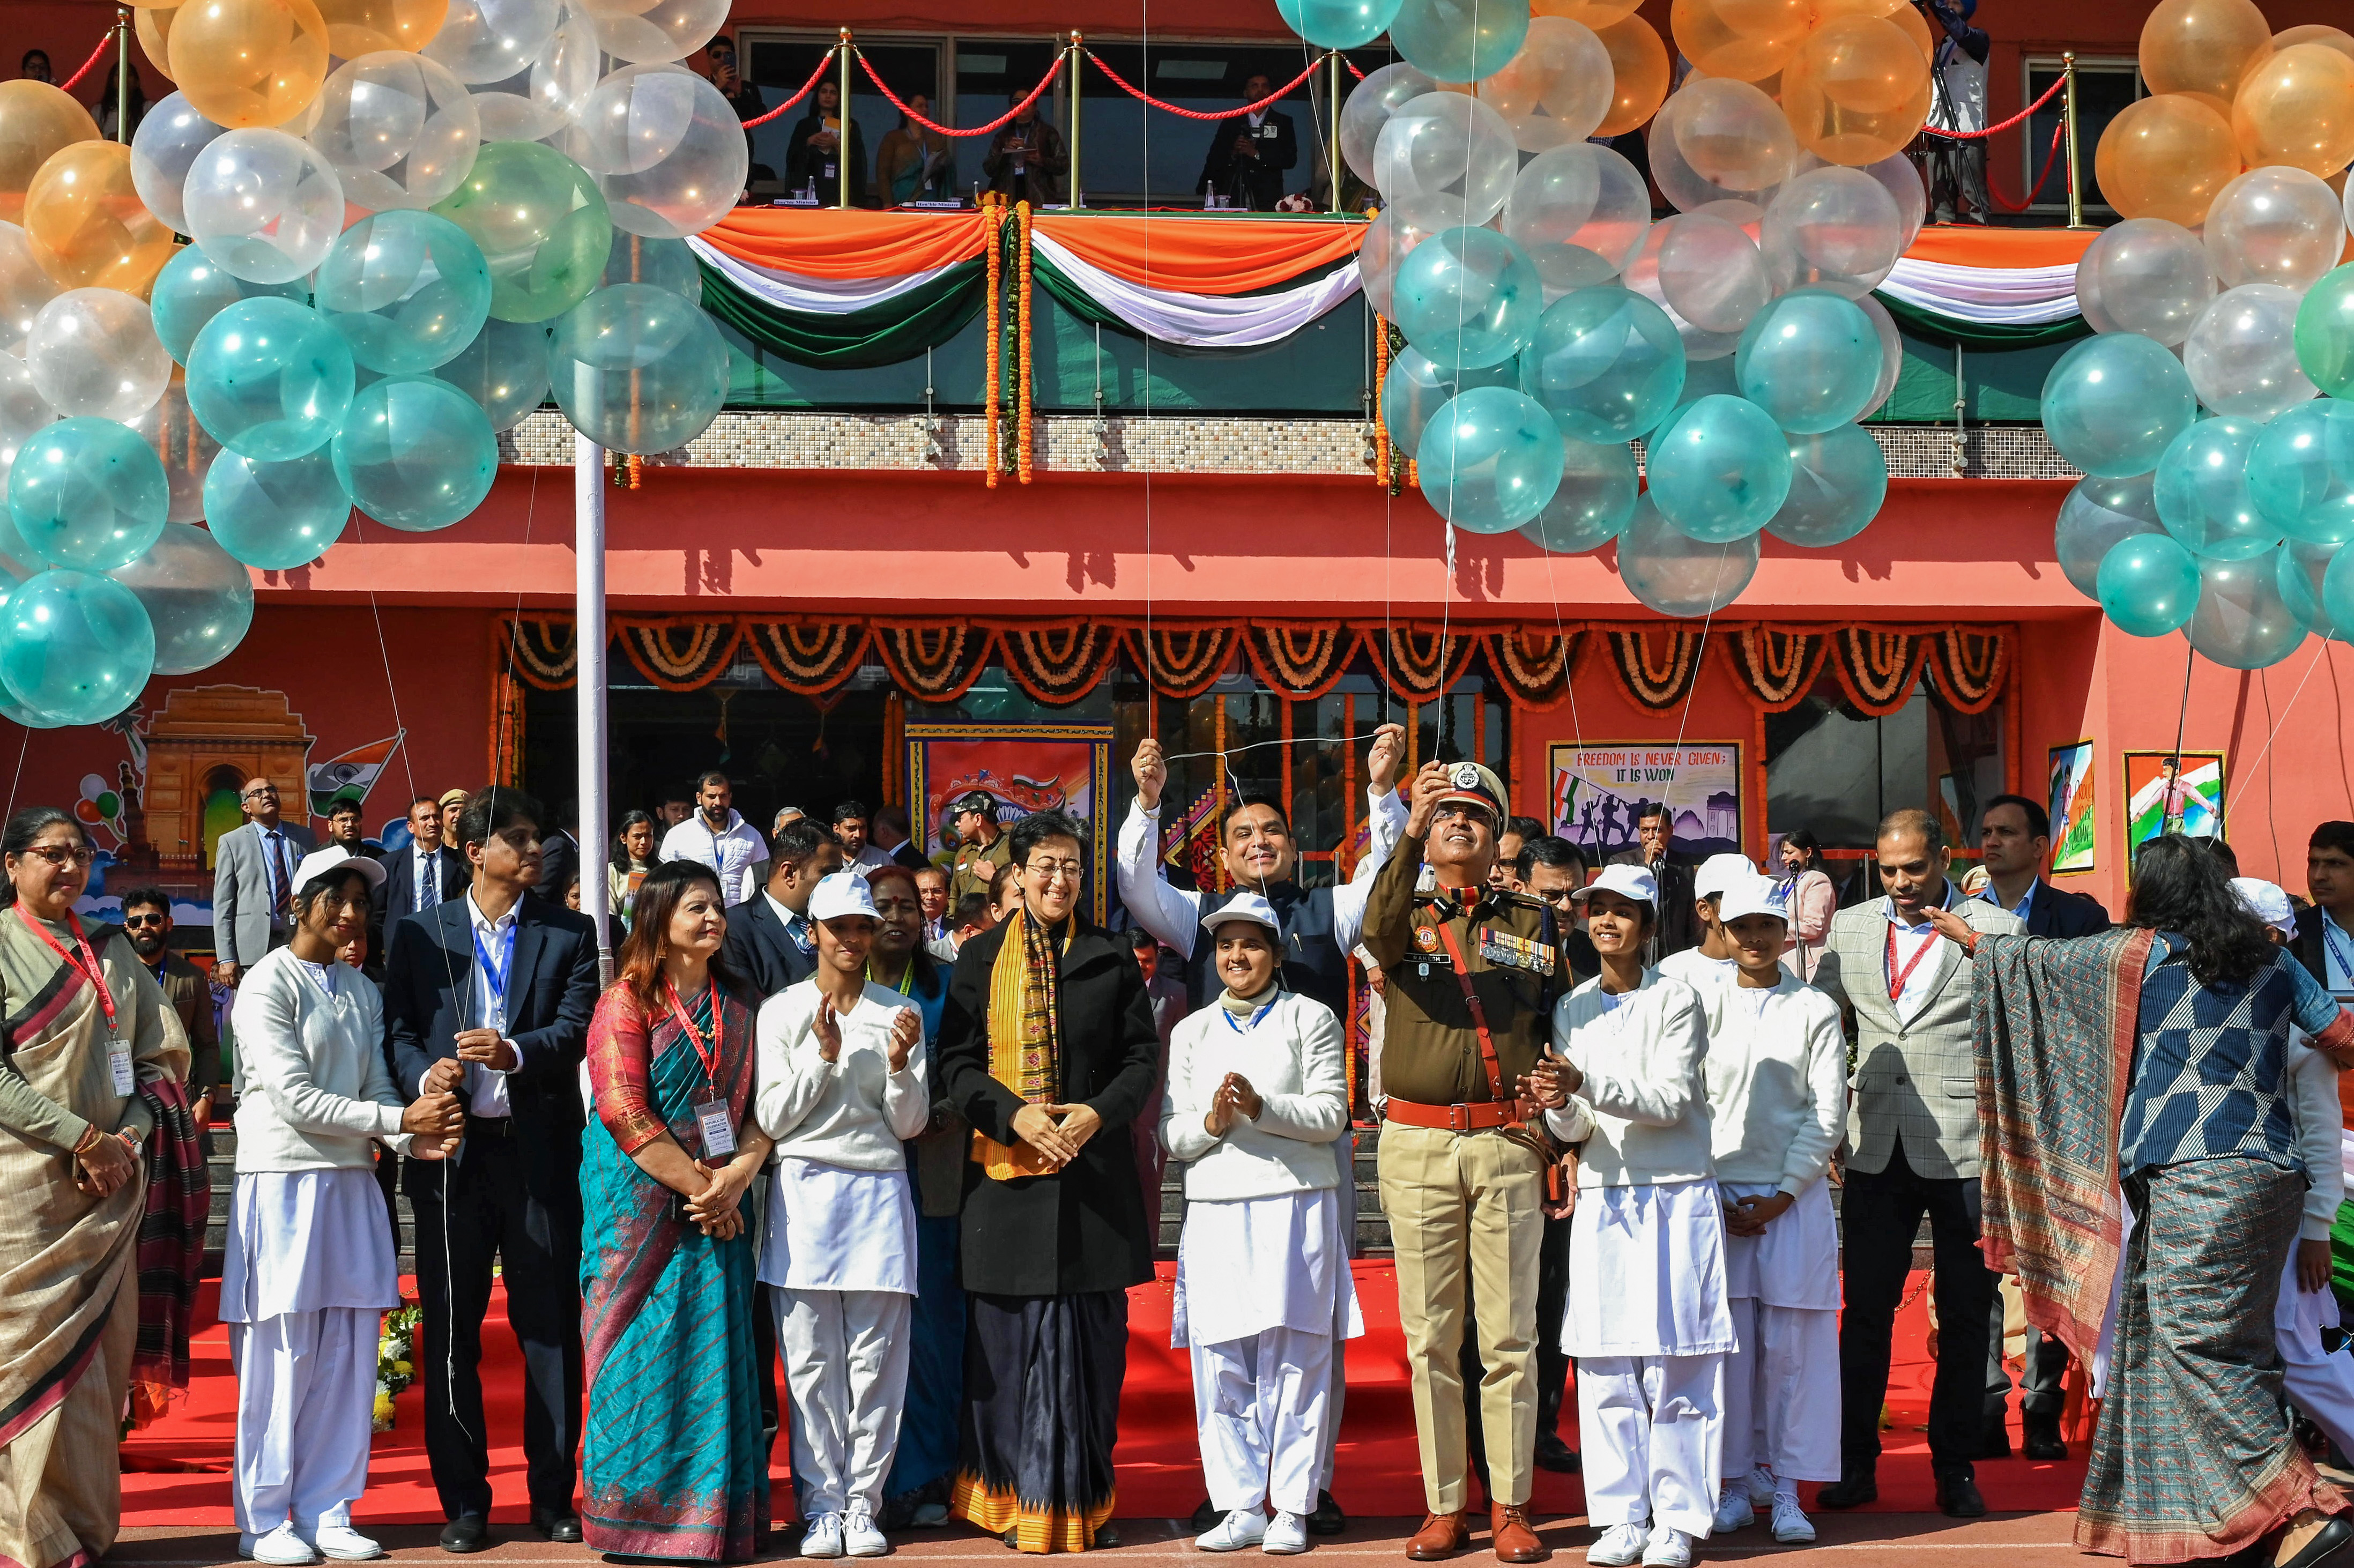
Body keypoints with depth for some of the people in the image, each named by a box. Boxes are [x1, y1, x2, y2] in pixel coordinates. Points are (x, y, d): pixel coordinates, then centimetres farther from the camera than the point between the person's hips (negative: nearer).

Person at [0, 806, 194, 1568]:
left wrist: (125, 1139, -4)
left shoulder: (113, 955, 15)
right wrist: (83, 1138, -14)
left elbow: (160, 1058, 13)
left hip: (107, 1184, 5)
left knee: (101, 1347, 5)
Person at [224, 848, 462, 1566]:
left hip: (351, 1180, 6)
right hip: (283, 1180, -6)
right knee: (282, 1354, -3)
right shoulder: (269, 984, -7)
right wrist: (401, 1120, -17)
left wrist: (416, 1138, -12)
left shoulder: (363, 992, 15)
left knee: (346, 1357, 5)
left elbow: (376, 1088, 9)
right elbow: (296, 1099, -14)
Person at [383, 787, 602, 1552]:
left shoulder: (569, 934, 7)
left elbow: (576, 1030, -5)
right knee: (451, 1330, 4)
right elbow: (399, 1030, 4)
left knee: (551, 1328, 4)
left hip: (540, 1150, 0)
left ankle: (554, 1496, 14)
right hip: (451, 1149, 0)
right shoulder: (419, 934, 9)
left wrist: (514, 1052, -23)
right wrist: (424, 1075, -17)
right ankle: (463, 1501, 13)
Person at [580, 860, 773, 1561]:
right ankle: (638, 1510, 6)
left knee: (713, 1352, 3)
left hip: (719, 1205, 4)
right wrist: (698, 1186, -13)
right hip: (641, 1204, -4)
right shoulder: (627, 1001, -4)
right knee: (644, 1351, -2)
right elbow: (625, 1113, -12)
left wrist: (738, 1174, -8)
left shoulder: (738, 1003, 12)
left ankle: (713, 1515, 9)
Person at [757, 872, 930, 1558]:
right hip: (804, 1192, -1)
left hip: (879, 1193, 1)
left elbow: (910, 1124, 7)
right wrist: (824, 1057, -10)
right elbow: (771, 1118, 0)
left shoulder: (900, 1014, 10)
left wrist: (900, 1064, -11)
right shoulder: (782, 1010, 5)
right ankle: (822, 1505, 6)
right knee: (812, 1362, -1)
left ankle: (863, 1503, 8)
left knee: (876, 1360, 0)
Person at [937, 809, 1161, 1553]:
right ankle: (1020, 1497, 8)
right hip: (1007, 1172, -1)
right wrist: (1016, 1116, -13)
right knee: (1011, 1339, 0)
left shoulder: (1111, 960, 9)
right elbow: (958, 1060, 3)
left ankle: (1086, 1500, 11)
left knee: (1093, 1342, 3)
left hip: (1095, 1176, 1)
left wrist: (1097, 1114, -11)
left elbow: (1143, 1056, 7)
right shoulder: (981, 957, 7)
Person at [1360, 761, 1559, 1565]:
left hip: (1508, 1143, 0)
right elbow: (1381, 935, -18)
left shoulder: (1532, 920, 12)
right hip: (1417, 1142, 0)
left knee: (1510, 1336, 0)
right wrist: (1410, 835, -31)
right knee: (1431, 1336, 4)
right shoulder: (1405, 917, 8)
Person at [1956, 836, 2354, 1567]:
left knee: (2200, 1348, -8)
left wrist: (1968, 937, 30)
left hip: (2194, 1179, -7)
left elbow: (2037, 959, 12)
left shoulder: (2143, 954, 0)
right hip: (2272, 1172, 7)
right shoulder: (2272, 961, 13)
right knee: (2227, 1348, 11)